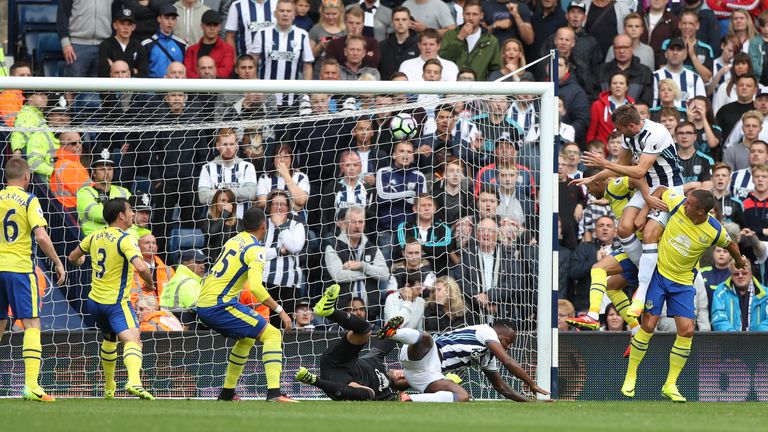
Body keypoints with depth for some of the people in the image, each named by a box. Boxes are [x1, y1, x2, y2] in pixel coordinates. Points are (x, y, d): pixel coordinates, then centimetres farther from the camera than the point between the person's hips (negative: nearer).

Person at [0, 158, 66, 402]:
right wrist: (58, 263, -4)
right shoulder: (28, 201, -4)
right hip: (20, 268, -5)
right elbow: (41, 236, -14)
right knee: (32, 324, -4)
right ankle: (31, 385, -17)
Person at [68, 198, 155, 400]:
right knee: (132, 339, -22)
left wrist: (79, 262, 47)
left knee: (109, 339, 29)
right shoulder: (124, 240, -15)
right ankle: (134, 381, -48)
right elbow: (141, 267, -28)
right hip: (116, 302, -8)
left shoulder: (95, 237, 8)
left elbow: (73, 258, 23)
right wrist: (150, 282, -7)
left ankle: (109, 388, 39)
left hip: (95, 300, 8)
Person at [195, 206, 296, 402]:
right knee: (272, 335, -9)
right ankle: (274, 392, -24)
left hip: (203, 305, 9)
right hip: (220, 305, -9)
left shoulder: (233, 241, 16)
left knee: (246, 338, 30)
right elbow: (256, 286, -23)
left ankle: (227, 392, 30)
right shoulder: (256, 250, -9)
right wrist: (280, 310, -19)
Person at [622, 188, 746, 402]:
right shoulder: (678, 204, -15)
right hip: (658, 272, -1)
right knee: (648, 325, -9)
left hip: (683, 282, 1)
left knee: (687, 331, -7)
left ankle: (670, 385, 6)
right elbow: (660, 190, 4)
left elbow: (730, 245, 8)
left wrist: (739, 261, 27)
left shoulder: (715, 231, -14)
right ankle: (630, 376, 7)